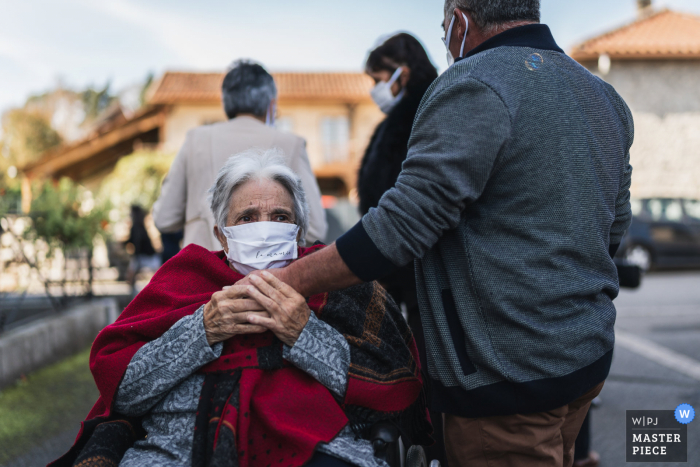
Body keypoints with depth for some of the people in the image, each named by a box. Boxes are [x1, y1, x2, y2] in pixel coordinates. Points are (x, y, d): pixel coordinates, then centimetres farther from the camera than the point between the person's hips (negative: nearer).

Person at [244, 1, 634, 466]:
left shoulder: (474, 85, -17)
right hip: (591, 357, 9)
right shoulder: (606, 97, 11)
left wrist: (280, 282, -18)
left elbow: (400, 226, -23)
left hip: (509, 378, -9)